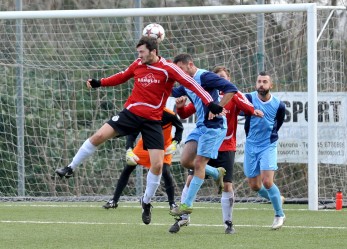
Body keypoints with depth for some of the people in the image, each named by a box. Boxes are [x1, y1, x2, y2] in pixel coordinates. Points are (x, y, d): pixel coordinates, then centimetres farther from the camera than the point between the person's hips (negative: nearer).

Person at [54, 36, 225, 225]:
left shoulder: (168, 69, -11)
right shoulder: (138, 64, 2)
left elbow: (191, 84, -15)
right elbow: (122, 76, 20)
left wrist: (210, 104, -24)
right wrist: (99, 83, 10)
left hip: (152, 121, -3)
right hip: (131, 113, 3)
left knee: (157, 165, -8)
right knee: (99, 136, -13)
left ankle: (146, 202, 15)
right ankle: (70, 169, 4)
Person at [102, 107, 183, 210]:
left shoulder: (169, 115, -28)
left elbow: (180, 128, -7)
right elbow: (132, 133, -22)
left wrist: (175, 143, -21)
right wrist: (129, 150, -37)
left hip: (163, 147, -2)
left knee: (165, 171, -23)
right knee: (128, 168, -5)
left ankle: (172, 204, -5)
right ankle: (114, 201, 4)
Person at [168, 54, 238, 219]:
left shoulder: (204, 77, -14)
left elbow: (231, 89, -21)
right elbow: (174, 93, 32)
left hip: (213, 126, -9)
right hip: (200, 126, 9)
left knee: (198, 164, -7)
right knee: (185, 161, 1)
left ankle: (187, 205, -2)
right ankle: (216, 173, 24)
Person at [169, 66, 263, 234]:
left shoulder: (234, 96, -2)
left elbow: (247, 107, -21)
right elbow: (184, 114, 7)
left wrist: (254, 112, -44)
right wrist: (180, 107, -15)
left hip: (226, 148, -2)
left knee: (227, 185, -4)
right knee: (191, 179, -5)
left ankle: (228, 223, 11)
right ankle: (183, 218, 9)